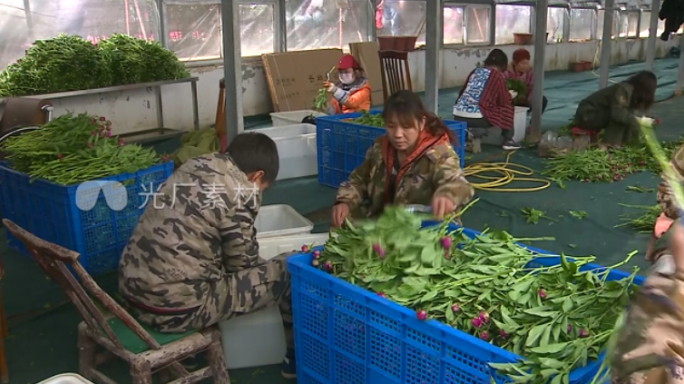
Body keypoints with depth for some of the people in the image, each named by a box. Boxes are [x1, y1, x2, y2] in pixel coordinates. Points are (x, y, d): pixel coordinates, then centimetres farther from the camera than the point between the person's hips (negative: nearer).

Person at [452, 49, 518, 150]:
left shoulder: (475, 71, 18)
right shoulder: (498, 75, 3)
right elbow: (505, 101, 8)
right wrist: (509, 97, 33)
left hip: (458, 117, 6)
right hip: (477, 118, -6)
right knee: (508, 108, 16)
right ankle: (508, 140, 19)